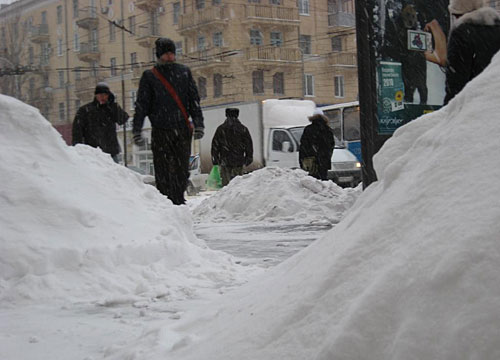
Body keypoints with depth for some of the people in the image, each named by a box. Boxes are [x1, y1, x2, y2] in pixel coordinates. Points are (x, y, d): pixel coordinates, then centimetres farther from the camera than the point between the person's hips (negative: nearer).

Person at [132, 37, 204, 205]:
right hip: (161, 131, -2)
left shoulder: (184, 72, 11)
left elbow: (194, 100, 12)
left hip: (183, 130, 2)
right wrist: (137, 131, -6)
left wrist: (198, 124, 3)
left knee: (182, 169, 3)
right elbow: (141, 105, 2)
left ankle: (179, 202, 15)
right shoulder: (149, 76, 5)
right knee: (163, 173, -5)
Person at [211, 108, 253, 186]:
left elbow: (215, 145, 5)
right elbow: (249, 145, 7)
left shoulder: (221, 129, 3)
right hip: (239, 161, 0)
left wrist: (215, 159, 11)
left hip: (225, 161, 0)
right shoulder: (243, 129, 3)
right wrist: (249, 158, 13)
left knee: (226, 183, 1)